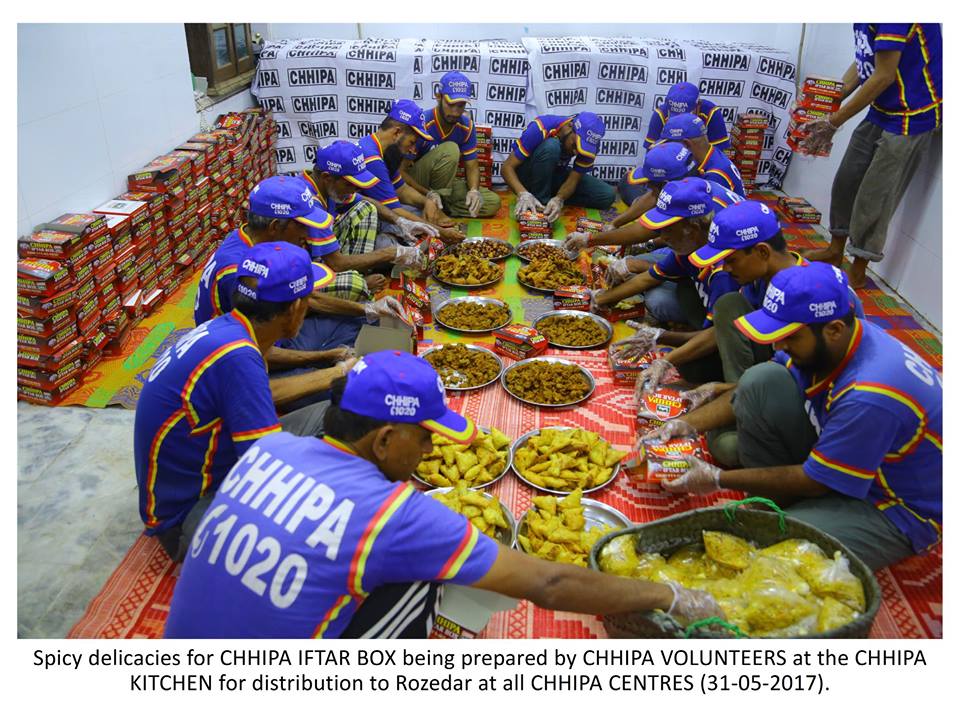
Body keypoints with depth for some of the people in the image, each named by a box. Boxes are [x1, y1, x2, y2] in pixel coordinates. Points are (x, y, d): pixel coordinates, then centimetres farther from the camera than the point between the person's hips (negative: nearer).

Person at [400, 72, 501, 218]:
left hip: (443, 185, 6)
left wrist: (474, 190, -26)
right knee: (450, 150, -30)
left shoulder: (466, 126, -6)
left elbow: (472, 166, -3)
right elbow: (400, 171, -22)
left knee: (493, 202, -12)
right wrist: (428, 194, -36)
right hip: (416, 185, -6)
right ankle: (434, 207, -19)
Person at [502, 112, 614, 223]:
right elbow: (507, 167, -30)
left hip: (556, 174, 4)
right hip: (529, 175, -4)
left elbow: (573, 179, -20)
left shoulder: (589, 140, -20)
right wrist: (523, 194, -47)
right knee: (551, 146, -36)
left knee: (607, 196, -16)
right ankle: (540, 201, -20)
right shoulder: (541, 128, -31)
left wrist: (559, 199, -42)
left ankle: (547, 199, -8)